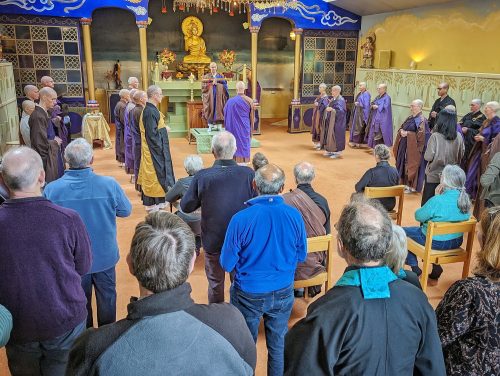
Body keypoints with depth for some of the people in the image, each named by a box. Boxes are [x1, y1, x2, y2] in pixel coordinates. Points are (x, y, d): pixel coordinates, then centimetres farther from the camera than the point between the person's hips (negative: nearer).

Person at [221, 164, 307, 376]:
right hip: (283, 293, 2)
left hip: (248, 294, -2)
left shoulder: (241, 219, -23)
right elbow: (301, 255, 0)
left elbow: (227, 264, -13)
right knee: (279, 344, 21)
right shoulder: (294, 216, -14)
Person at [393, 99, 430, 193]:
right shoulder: (410, 118, 12)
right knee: (404, 163, 12)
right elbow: (401, 127, 17)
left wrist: (407, 133, -20)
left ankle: (413, 186, 8)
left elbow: (421, 134, -21)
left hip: (414, 147, -8)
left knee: (412, 165, -1)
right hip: (405, 145, 8)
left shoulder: (421, 120, -12)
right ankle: (405, 182, 24)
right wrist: (401, 131, -7)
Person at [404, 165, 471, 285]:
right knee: (423, 228, 33)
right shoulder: (465, 199, -6)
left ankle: (415, 270, 17)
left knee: (403, 232, 15)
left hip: (436, 242, -6)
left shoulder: (437, 200, -28)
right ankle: (435, 267, 27)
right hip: (457, 242, 7)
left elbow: (418, 216, -13)